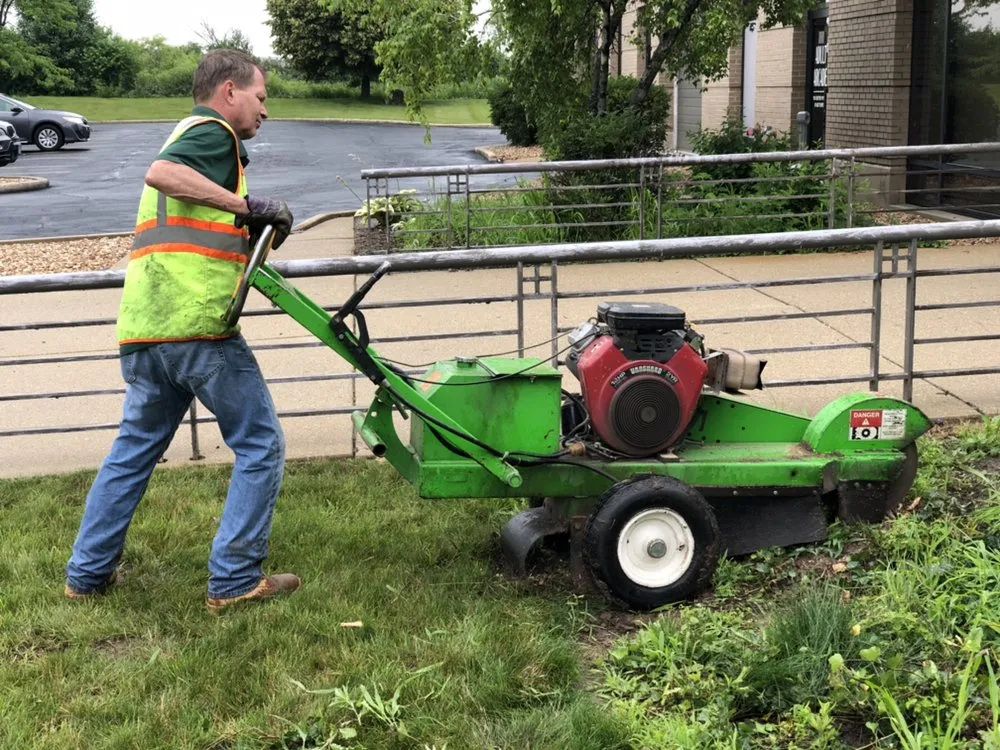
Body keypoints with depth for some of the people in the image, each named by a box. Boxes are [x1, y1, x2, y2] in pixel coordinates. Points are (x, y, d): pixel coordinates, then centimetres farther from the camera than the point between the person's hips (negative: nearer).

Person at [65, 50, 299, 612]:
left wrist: (252, 229, 16)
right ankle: (236, 580, 3)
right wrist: (246, 204, -20)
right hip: (196, 326, -9)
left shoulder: (189, 136, 27)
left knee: (135, 448, 19)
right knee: (261, 444, 2)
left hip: (145, 328, 9)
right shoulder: (213, 132, -2)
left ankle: (89, 573, 25)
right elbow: (160, 173, -23)